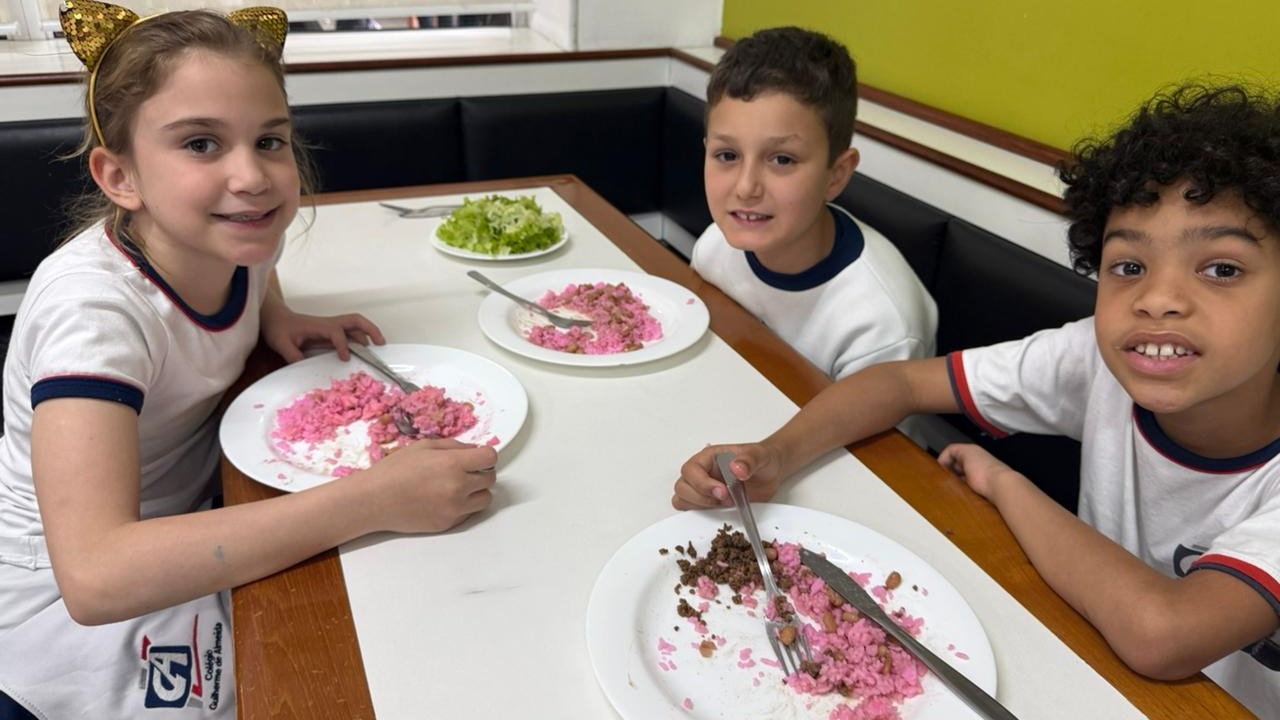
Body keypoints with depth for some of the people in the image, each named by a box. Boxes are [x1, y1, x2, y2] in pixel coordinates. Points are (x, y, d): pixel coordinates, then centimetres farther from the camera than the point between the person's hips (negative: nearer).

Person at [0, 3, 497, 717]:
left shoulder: (241, 234, -12)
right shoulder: (92, 307, -32)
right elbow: (94, 576, -44)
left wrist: (277, 317, -8)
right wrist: (373, 498, -47)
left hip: (193, 526, 6)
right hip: (76, 612, -6)